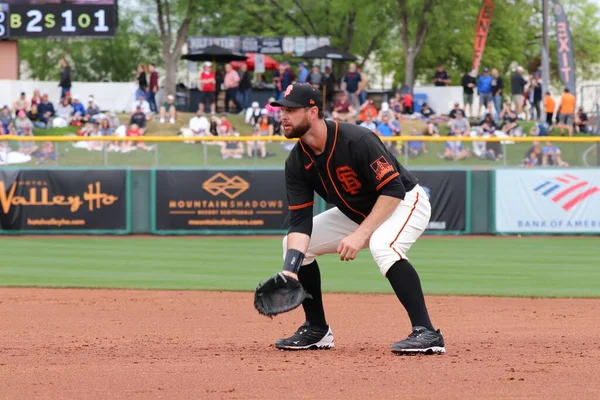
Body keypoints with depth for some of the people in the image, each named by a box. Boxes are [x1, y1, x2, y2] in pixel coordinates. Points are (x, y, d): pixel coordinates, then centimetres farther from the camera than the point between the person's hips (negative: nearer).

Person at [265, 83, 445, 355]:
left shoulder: (356, 141, -31)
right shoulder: (297, 162, -10)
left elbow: (393, 190, -31)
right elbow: (299, 222, -13)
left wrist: (361, 234, -36)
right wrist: (289, 271, -28)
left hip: (405, 202, -8)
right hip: (355, 213, 8)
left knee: (382, 244, -39)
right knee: (295, 243, 1)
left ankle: (426, 333, -38)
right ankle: (317, 331, 12)